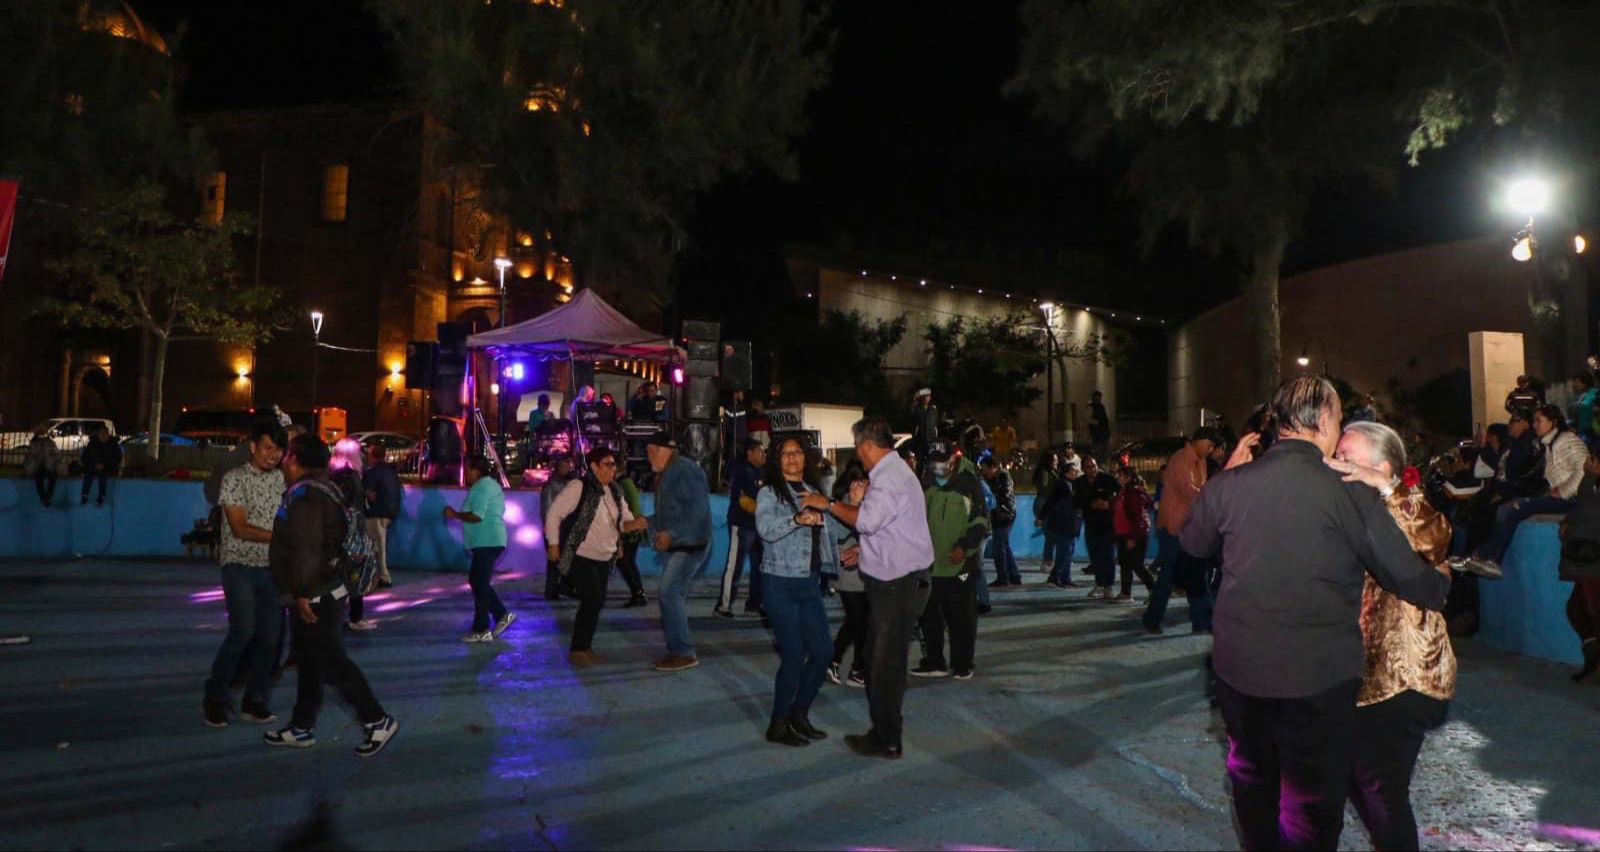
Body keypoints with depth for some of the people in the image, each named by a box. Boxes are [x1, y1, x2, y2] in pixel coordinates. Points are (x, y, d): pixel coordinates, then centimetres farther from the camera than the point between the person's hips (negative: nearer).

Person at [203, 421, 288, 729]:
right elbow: (240, 529, -12)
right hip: (240, 564, -5)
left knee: (271, 636, 2)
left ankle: (255, 701, 16)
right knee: (244, 630, -18)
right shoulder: (235, 479, -5)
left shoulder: (281, 479, 9)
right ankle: (215, 698, -1)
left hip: (272, 567, 5)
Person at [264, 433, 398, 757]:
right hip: (319, 593, 10)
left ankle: (377, 721, -2)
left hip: (316, 597, -10)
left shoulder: (304, 494, -19)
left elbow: (306, 548, -25)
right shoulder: (320, 488, 14)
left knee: (331, 662, -6)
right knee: (308, 660, 16)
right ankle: (302, 728, 26)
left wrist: (302, 593, -23)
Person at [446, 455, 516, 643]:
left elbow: (476, 516, -24)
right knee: (477, 581, 16)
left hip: (487, 543, -11)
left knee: (480, 584, -4)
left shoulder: (481, 487, -15)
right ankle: (502, 615, 14)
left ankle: (481, 630, 1)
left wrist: (455, 514, -11)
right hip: (488, 542, 11)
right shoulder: (489, 484, 18)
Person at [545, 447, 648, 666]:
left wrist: (635, 524, -13)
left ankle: (585, 648, 23)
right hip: (581, 556, -8)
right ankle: (577, 650, -2)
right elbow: (555, 513, -13)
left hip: (604, 558, 8)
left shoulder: (614, 492, 7)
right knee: (592, 602, -13)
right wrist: (553, 544, -14)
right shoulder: (579, 488, -15)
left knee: (596, 603, 11)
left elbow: (624, 521, 10)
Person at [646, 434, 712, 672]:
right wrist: (655, 529, 7)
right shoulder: (665, 474, 15)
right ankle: (679, 651, 20)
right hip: (673, 545, 10)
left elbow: (698, 509, -23)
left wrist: (671, 534, -23)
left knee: (669, 594, -15)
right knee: (675, 595, 12)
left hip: (689, 545, -10)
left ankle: (683, 653, -9)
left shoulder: (685, 470, -15)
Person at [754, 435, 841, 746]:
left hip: (809, 583, 6)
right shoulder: (769, 493, -4)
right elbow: (766, 529, -21)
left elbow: (835, 527, 7)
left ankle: (799, 714, 24)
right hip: (780, 584, -6)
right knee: (794, 654, -7)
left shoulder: (814, 492, 14)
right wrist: (797, 519, -35)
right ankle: (778, 725, 9)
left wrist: (820, 514, -12)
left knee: (823, 651, 5)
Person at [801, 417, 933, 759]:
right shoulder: (892, 472, 17)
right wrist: (863, 550, 22)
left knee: (886, 663, -2)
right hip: (891, 580, 11)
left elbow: (867, 520, -28)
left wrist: (829, 504, -17)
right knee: (879, 658, 17)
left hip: (898, 585, -11)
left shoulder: (890, 477, -17)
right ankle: (883, 731, 26)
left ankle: (888, 740, 8)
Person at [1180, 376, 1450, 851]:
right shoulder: (1349, 493, -14)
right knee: (1312, 800, 12)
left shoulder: (1230, 484, -5)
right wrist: (1442, 583, 16)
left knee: (1253, 781, 24)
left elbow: (1192, 544, 14)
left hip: (1238, 669, 4)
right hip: (1318, 677, -3)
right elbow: (1410, 580, -7)